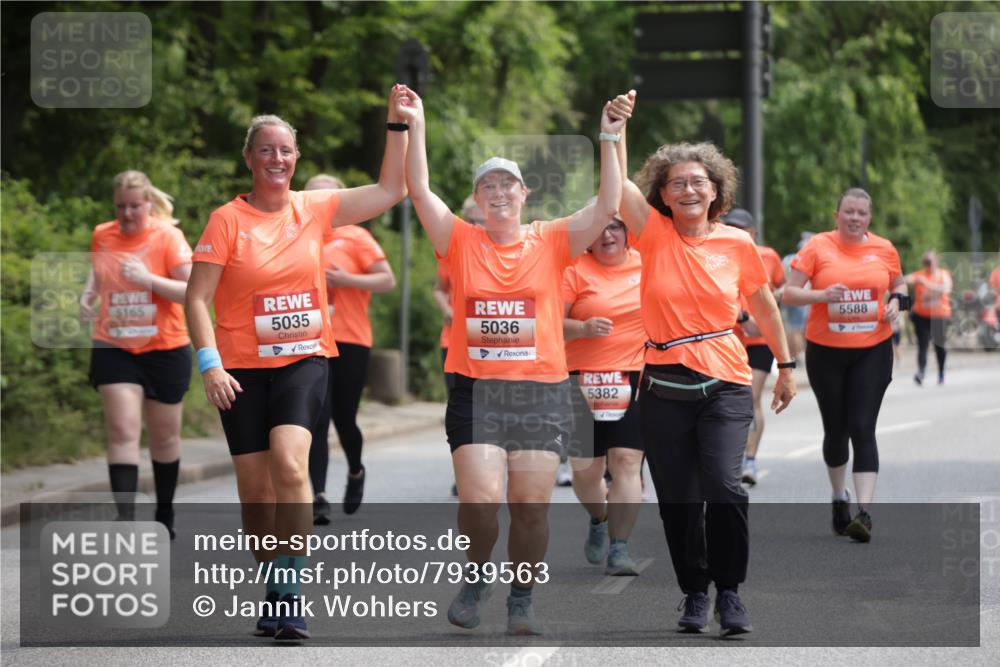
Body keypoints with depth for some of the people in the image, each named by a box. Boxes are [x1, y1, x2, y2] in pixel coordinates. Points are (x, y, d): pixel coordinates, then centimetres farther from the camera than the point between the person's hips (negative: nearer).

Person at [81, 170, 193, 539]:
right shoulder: (102, 236, 2)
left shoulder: (167, 236, -11)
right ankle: (125, 522, -17)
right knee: (122, 432, -11)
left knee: (165, 437, 11)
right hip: (114, 349, 2)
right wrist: (88, 294, 3)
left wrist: (149, 278, -27)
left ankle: (165, 517, 30)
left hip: (165, 351, -2)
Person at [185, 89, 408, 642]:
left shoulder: (314, 209, 4)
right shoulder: (228, 220, -4)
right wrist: (210, 365, -16)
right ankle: (275, 595, 21)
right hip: (242, 367, 0)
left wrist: (398, 124, 3)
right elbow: (197, 297, -6)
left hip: (304, 359, 1)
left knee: (290, 466, -22)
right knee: (256, 490, 3)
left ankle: (287, 592, -19)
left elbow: (389, 190, 9)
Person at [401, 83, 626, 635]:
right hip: (474, 388, 0)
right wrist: (414, 127, -12)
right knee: (479, 499, -12)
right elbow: (419, 191, -4)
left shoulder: (551, 242, 5)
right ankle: (475, 578, 15)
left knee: (531, 505, 1)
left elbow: (607, 207, -5)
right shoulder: (460, 242, 5)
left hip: (541, 389, 1)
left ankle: (522, 602, 17)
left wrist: (609, 140, -12)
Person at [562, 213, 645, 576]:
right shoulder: (575, 269, -2)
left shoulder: (646, 264, 8)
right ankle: (598, 520, 38)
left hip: (636, 379, 1)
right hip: (585, 380, -1)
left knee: (627, 460, -11)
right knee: (586, 468, 5)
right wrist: (583, 328, -23)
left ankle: (619, 549, -9)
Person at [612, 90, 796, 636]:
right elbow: (618, 184, -16)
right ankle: (694, 592, 24)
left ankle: (729, 591, -2)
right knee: (676, 500, 6)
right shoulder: (655, 235, 0)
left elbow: (764, 308, 15)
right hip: (664, 389, 1)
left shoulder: (738, 244, 1)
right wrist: (615, 126, -28)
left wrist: (786, 367, 21)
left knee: (723, 486, -18)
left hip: (725, 386, -1)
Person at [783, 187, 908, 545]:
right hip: (825, 351, 0)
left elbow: (898, 283, 20)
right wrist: (821, 295, -23)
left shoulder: (884, 249, 3)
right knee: (835, 430, 11)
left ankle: (864, 512, -16)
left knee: (863, 429, -11)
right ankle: (839, 499, 34)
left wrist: (897, 301, -2)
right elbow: (789, 293, -5)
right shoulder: (817, 246, -4)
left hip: (872, 351, 0)